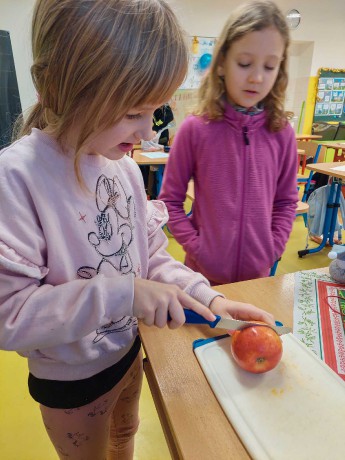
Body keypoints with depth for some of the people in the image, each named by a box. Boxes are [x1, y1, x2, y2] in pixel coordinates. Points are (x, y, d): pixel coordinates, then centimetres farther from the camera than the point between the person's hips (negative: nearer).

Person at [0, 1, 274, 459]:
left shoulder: (124, 167, -8)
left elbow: (150, 254, -3)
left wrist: (206, 297, -15)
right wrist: (120, 295, -36)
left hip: (128, 349, 5)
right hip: (71, 379, -5)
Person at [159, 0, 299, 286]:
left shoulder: (282, 132, -4)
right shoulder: (195, 128, -11)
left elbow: (286, 200, 5)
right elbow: (170, 199, -6)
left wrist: (272, 249, -3)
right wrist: (195, 247, -11)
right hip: (204, 271, -2)